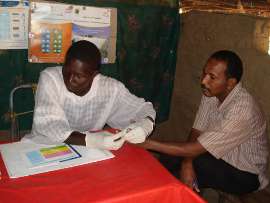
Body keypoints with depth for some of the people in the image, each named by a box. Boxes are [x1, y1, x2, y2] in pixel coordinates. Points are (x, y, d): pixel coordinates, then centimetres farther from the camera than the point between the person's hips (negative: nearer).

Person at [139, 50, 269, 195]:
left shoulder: (242, 110, -33)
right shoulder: (210, 92, -10)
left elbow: (196, 149, -33)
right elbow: (196, 132, -5)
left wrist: (148, 143, -32)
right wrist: (187, 163, -24)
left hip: (245, 174, -6)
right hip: (220, 157, 6)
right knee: (168, 159, -13)